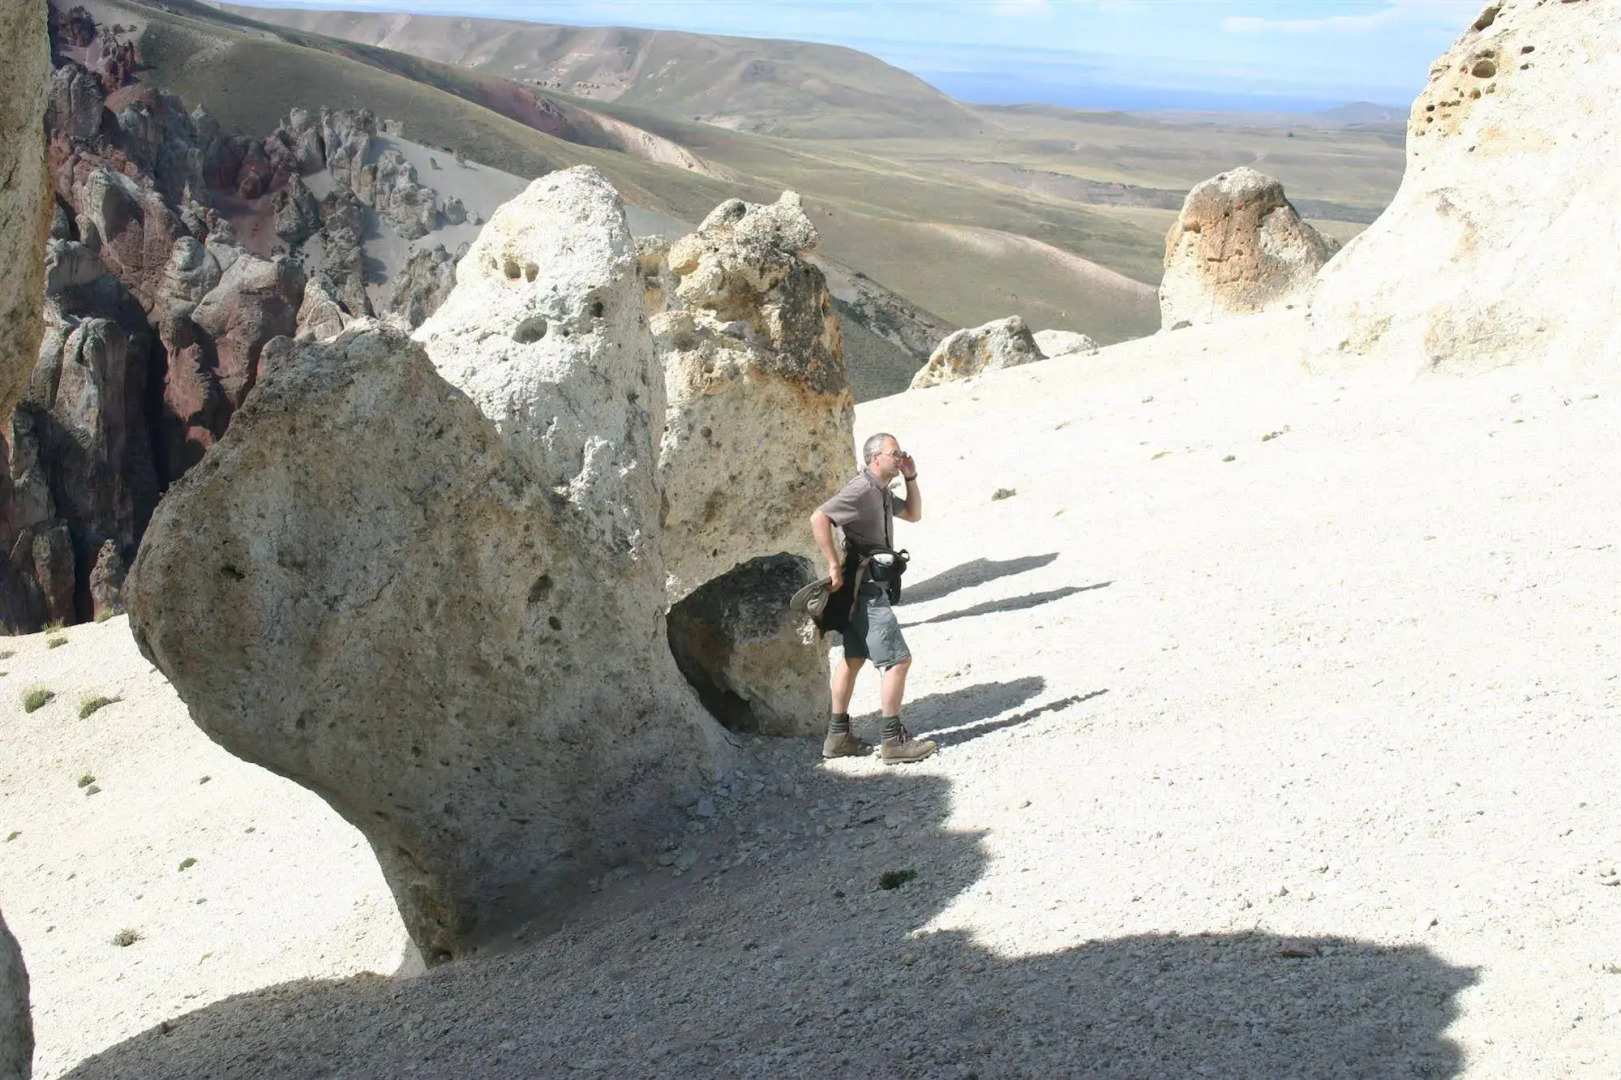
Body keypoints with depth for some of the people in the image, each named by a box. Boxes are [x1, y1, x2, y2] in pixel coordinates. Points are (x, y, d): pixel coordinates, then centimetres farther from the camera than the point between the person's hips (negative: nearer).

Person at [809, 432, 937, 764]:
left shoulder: (882, 492, 13)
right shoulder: (862, 490, -19)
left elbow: (913, 514, 27)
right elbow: (819, 518, -28)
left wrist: (910, 478, 12)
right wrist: (834, 566, -26)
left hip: (865, 589, 11)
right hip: (865, 589, -11)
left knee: (853, 658, 15)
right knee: (899, 660, -9)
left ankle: (838, 736, 22)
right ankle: (894, 741, -3)